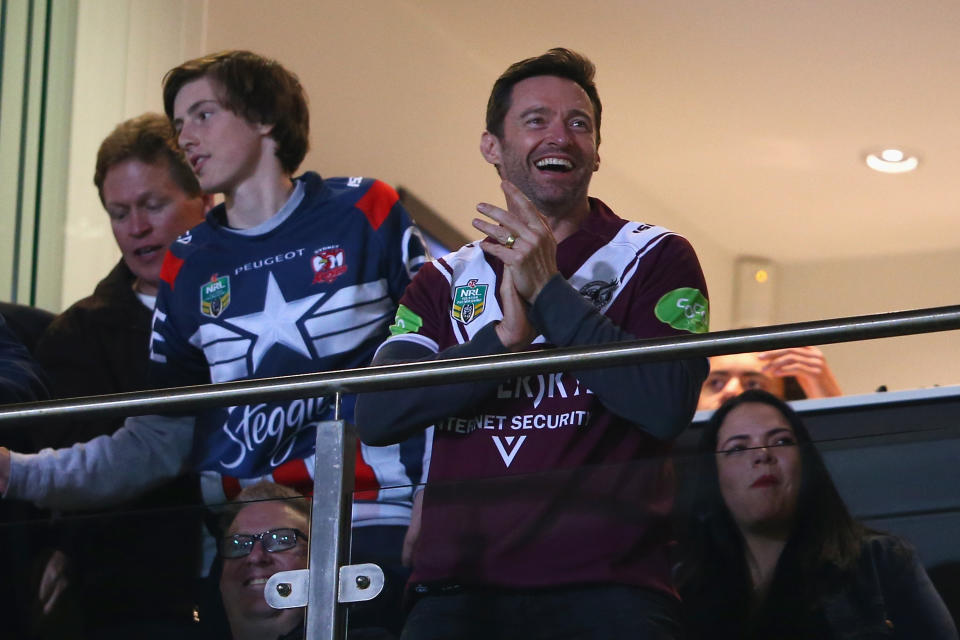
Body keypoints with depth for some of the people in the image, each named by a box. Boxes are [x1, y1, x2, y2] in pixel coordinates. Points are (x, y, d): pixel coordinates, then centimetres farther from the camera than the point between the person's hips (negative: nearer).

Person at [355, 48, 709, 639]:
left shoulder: (656, 258, 6)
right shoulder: (446, 281, 15)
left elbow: (668, 408, -10)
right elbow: (376, 416, 1)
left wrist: (550, 292, -10)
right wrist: (502, 338, -10)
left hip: (606, 589, -2)